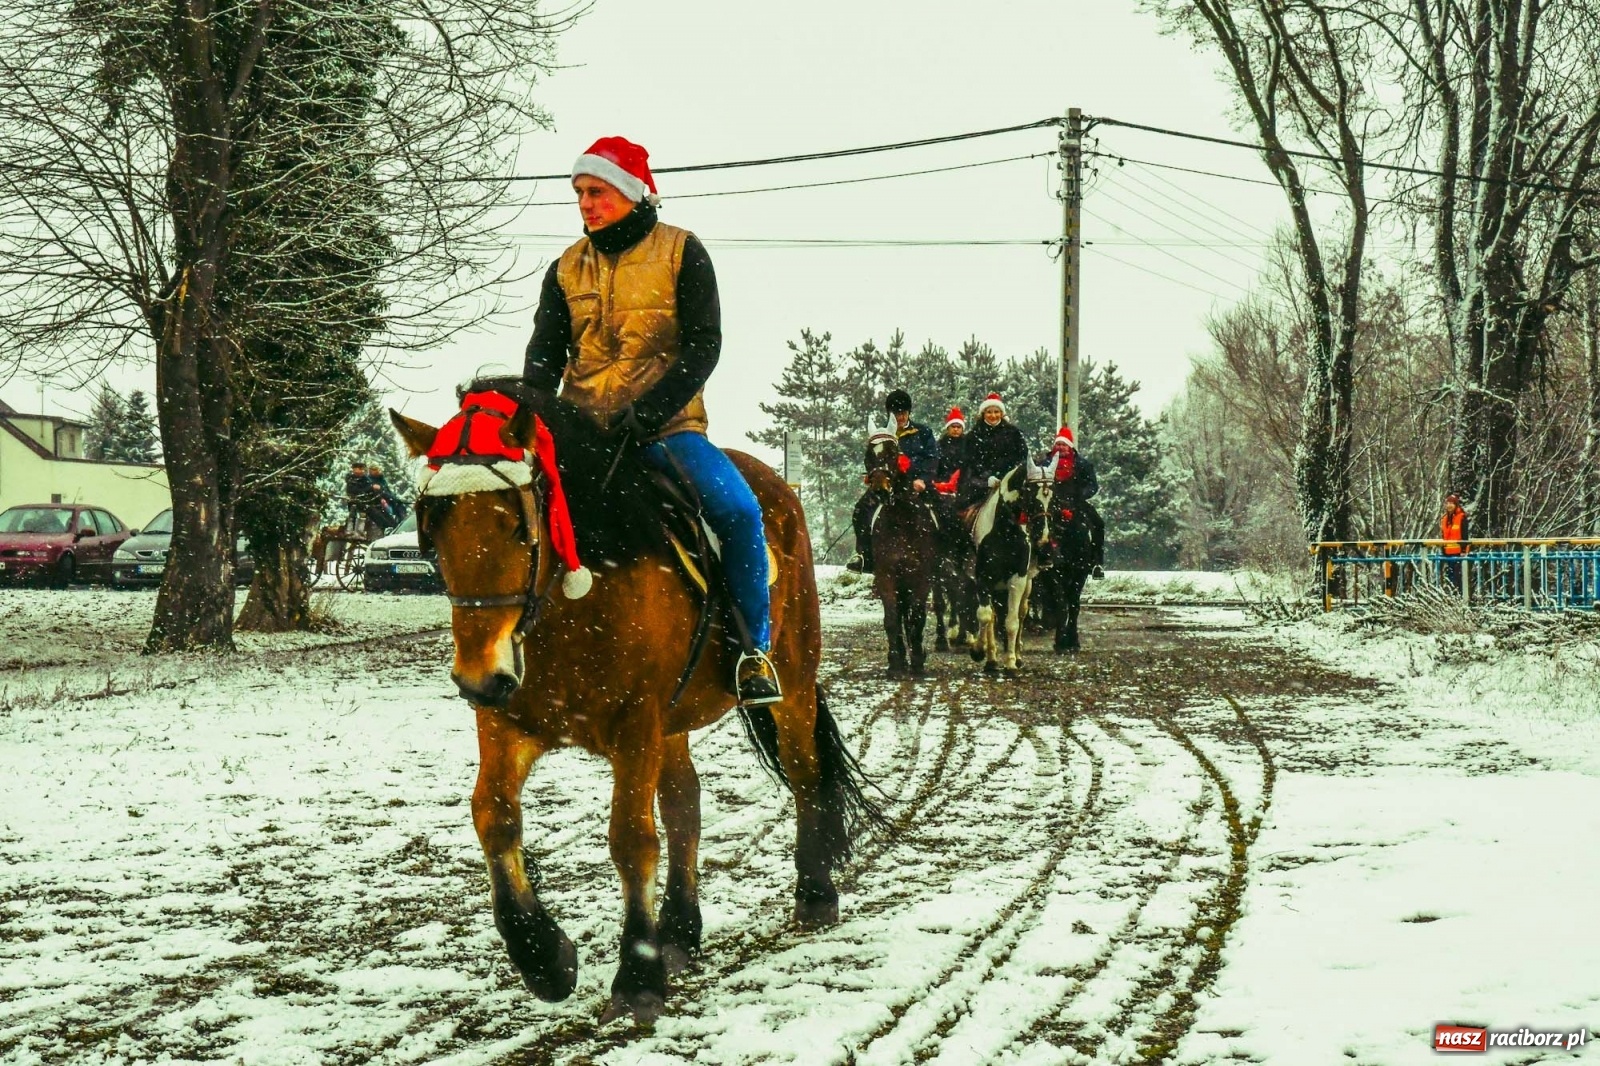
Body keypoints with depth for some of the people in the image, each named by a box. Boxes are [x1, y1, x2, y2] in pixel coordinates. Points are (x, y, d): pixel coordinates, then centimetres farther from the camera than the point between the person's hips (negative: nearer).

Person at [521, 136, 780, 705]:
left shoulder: (681, 252, 2)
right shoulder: (567, 269, 12)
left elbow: (703, 346, -7)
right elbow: (544, 357, 6)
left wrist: (648, 411, -21)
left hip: (667, 424, -4)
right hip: (583, 426, 4)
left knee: (738, 509, -28)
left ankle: (755, 648, -13)